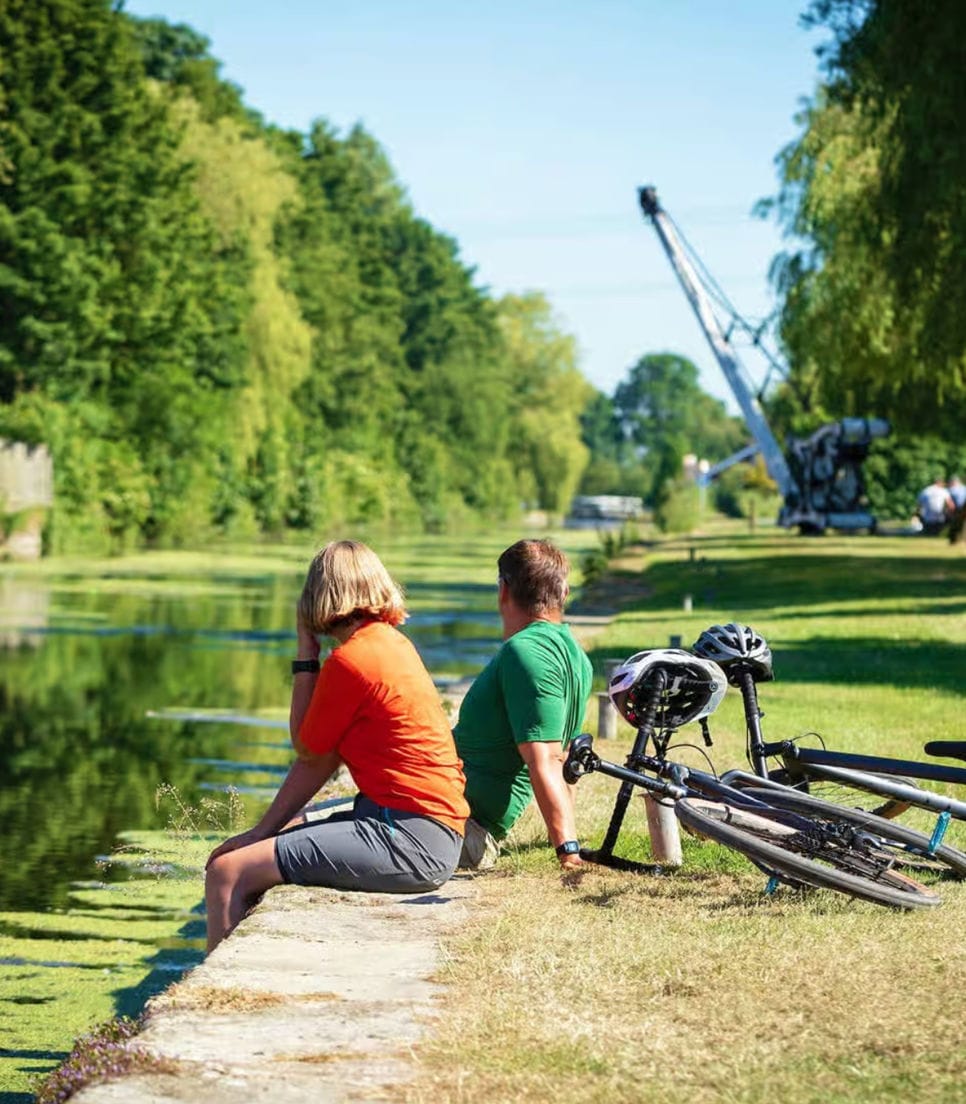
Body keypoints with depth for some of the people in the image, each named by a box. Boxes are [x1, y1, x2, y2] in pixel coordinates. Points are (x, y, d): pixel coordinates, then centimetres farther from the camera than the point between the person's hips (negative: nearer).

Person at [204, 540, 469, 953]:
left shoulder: (350, 660, -13)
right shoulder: (392, 642, 15)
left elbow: (307, 752, 2)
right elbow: (321, 757, 14)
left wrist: (305, 653, 5)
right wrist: (262, 830, 12)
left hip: (407, 841, -10)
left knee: (227, 873, -15)